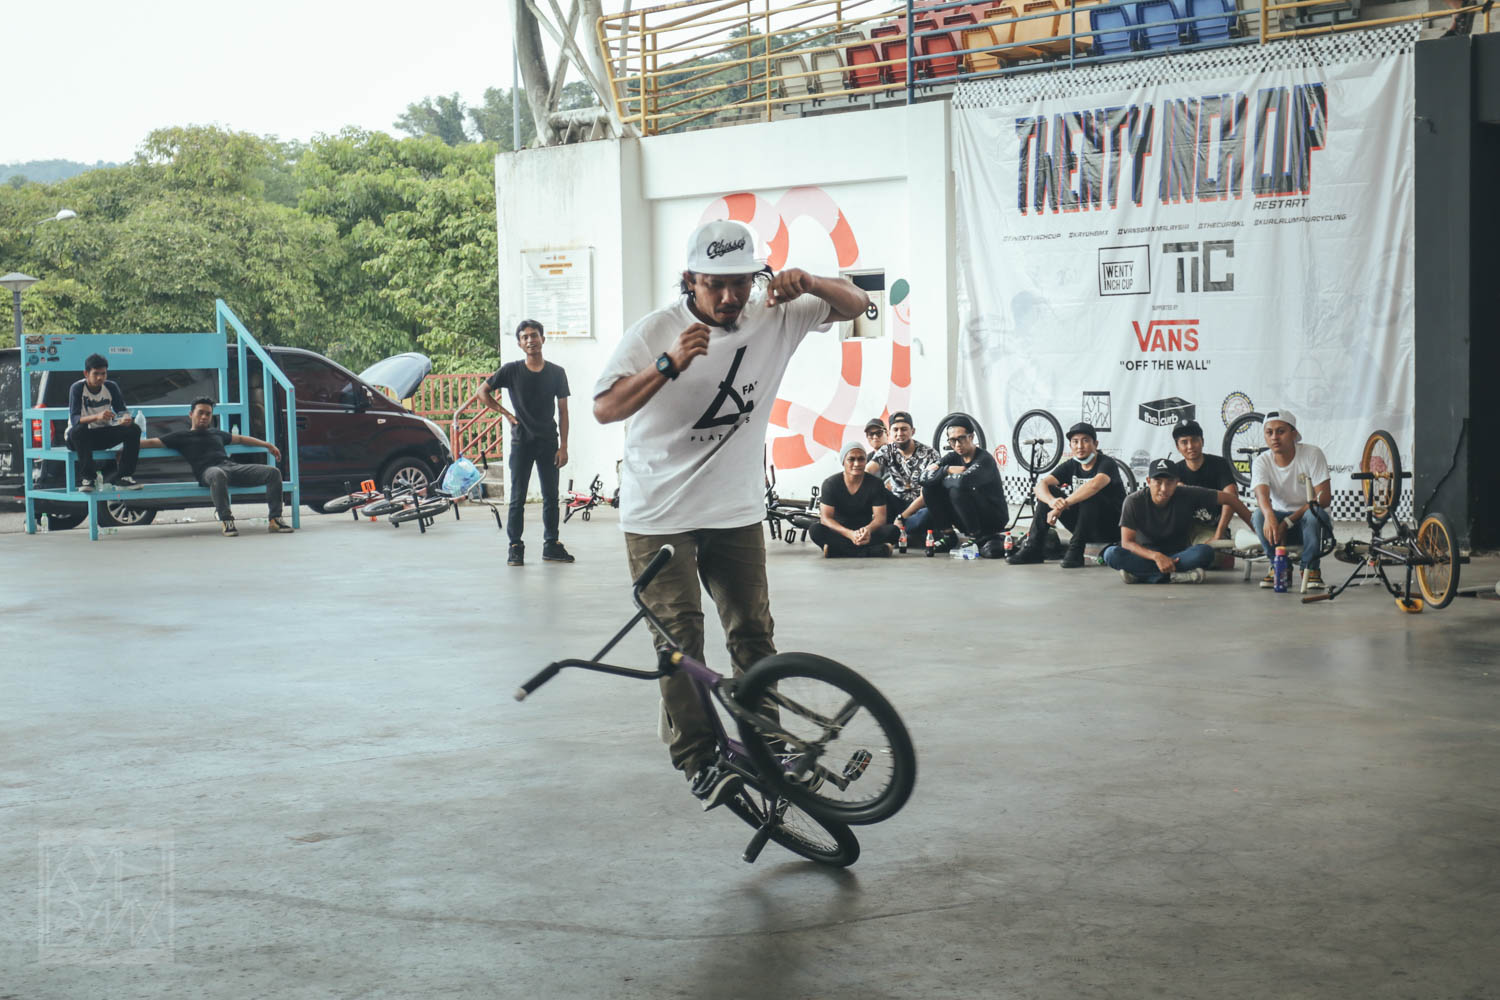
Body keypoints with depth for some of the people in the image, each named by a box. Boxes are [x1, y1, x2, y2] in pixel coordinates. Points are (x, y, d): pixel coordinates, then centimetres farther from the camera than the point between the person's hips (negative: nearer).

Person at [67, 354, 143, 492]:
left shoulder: (111, 386, -3)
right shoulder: (77, 388, -16)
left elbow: (122, 411, -3)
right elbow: (74, 419, -28)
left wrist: (125, 419, -29)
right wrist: (97, 417, -47)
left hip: (103, 436, 4)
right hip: (79, 437, -4)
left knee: (134, 429, -18)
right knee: (79, 430, -38)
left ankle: (123, 477, -14)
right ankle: (86, 479, -30)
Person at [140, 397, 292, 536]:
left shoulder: (216, 433, 32)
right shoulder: (182, 436, 19)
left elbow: (241, 439, 42)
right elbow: (152, 442, 14)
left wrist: (267, 445, 40)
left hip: (232, 467, 6)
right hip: (208, 471, -5)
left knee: (273, 472, -13)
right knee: (218, 474, -46)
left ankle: (274, 519, -16)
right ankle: (225, 520, -37)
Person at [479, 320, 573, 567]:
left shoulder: (556, 373, 2)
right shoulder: (511, 370, -2)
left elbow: (563, 411, 4)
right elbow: (483, 392, 8)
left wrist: (563, 446, -1)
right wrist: (506, 413, 0)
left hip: (548, 442, 2)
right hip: (521, 442, -2)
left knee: (551, 496, 6)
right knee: (517, 498, -1)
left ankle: (551, 545, 14)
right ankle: (515, 547, 4)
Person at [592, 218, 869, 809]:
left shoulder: (773, 317, -4)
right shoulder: (655, 332, -15)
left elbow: (853, 305, 3)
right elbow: (605, 409, -23)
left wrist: (808, 283, -18)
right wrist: (669, 364, -36)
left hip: (736, 509, 4)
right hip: (660, 513, -4)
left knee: (753, 633, 7)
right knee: (680, 634, -7)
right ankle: (697, 760, 0)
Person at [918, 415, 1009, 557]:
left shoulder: (985, 459, -18)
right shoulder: (953, 457, 3)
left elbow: (963, 481, -37)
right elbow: (926, 478, -7)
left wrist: (942, 478, -17)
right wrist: (948, 470, -19)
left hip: (993, 520, -7)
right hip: (968, 523, 7)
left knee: (957, 490, -31)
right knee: (929, 487, -5)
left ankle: (981, 539, -18)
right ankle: (947, 535, 1)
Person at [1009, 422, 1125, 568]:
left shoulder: (1107, 464, -15)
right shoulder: (1071, 466, 3)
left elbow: (1095, 485, -39)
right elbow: (1041, 484, -11)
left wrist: (1063, 504, -38)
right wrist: (1052, 501, -34)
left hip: (1111, 528, -6)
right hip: (1086, 529, 6)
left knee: (1090, 496, -33)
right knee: (1047, 492, -5)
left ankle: (1075, 552, -28)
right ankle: (1033, 549, -10)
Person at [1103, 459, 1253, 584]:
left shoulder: (1188, 496, -12)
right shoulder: (1134, 502, -14)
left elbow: (1228, 498, -4)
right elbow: (1127, 543, -18)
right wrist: (1156, 556, -33)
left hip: (1179, 554, 1)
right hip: (1147, 554, -1)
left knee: (1205, 552, -33)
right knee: (1111, 554, -31)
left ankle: (1139, 576, -32)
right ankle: (1175, 575, -36)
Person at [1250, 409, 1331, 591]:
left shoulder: (1312, 454, -13)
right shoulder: (1262, 461, -8)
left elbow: (1324, 497, -21)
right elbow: (1262, 495, -28)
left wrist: (1288, 521, -27)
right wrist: (1269, 516, -53)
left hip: (1306, 519, -2)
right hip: (1279, 518, 2)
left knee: (1314, 513, -35)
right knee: (1259, 514, -29)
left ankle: (1310, 568, -17)